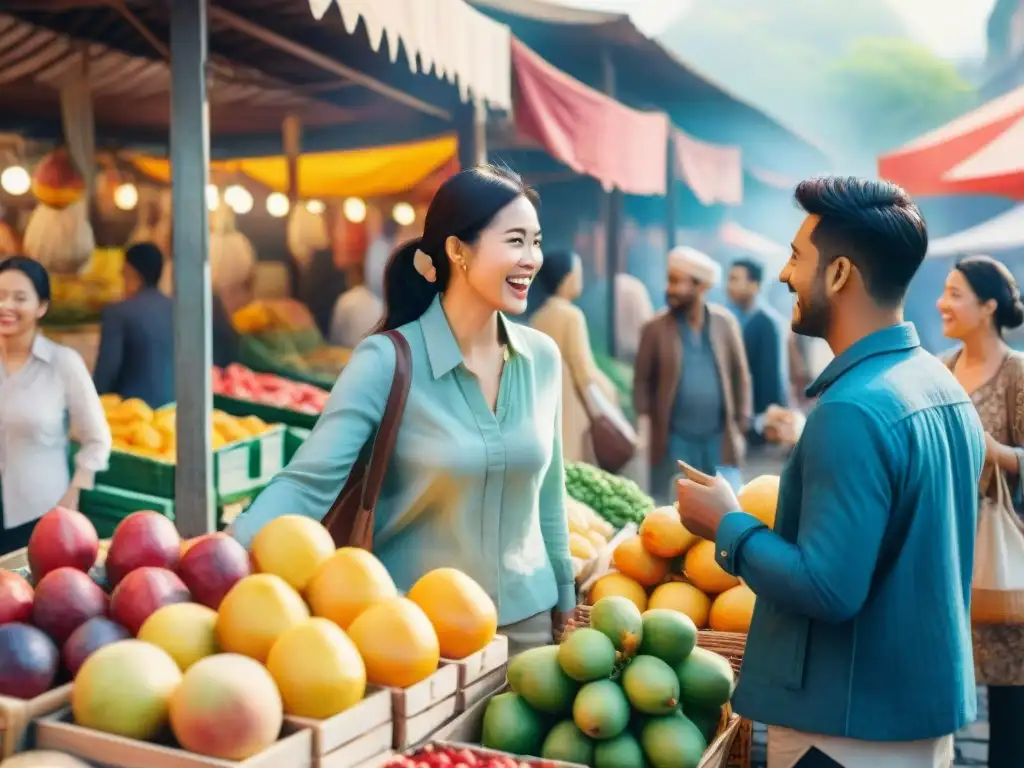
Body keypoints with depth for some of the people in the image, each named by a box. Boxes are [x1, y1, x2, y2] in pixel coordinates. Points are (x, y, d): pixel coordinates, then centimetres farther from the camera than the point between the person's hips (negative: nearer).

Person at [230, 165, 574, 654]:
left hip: (527, 619, 5)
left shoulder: (542, 357, -2)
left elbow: (548, 496, 7)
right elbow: (308, 483, -23)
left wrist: (565, 603, 13)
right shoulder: (388, 362, -17)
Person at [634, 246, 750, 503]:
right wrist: (644, 422, -10)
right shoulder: (655, 328, -3)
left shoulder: (725, 322, 2)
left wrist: (741, 424, 2)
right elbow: (642, 380, 0)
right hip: (673, 441, -1)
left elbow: (740, 375, 7)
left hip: (720, 439, 2)